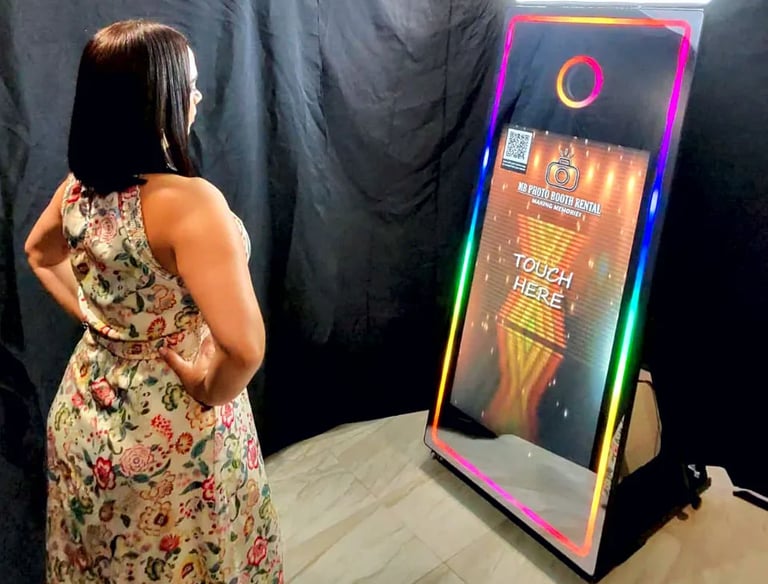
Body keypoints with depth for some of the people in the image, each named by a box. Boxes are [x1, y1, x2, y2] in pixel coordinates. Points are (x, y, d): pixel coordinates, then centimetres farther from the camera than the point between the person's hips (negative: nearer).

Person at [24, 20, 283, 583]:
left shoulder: (81, 184, -6)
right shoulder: (188, 200, -30)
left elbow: (39, 252, 16)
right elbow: (243, 347, -38)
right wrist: (209, 390, -18)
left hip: (84, 415, 7)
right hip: (172, 432, -6)